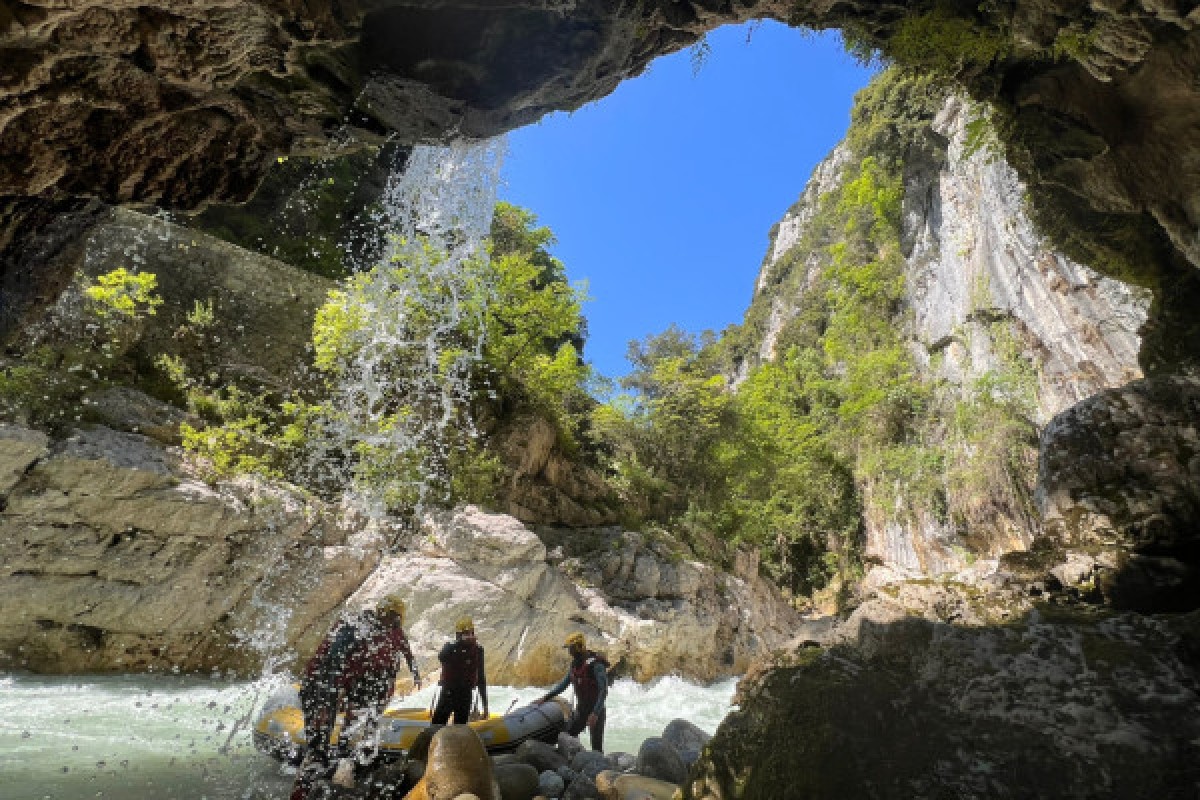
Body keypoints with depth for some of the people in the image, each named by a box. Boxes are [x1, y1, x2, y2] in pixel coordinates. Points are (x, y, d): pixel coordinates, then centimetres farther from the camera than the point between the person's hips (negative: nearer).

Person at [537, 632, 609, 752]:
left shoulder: (596, 665, -22)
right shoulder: (574, 664, 2)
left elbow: (603, 690, -24)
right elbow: (564, 683, 10)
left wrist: (595, 713, -31)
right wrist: (546, 697, 4)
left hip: (596, 710, -7)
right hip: (580, 709, 7)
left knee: (596, 745, -2)